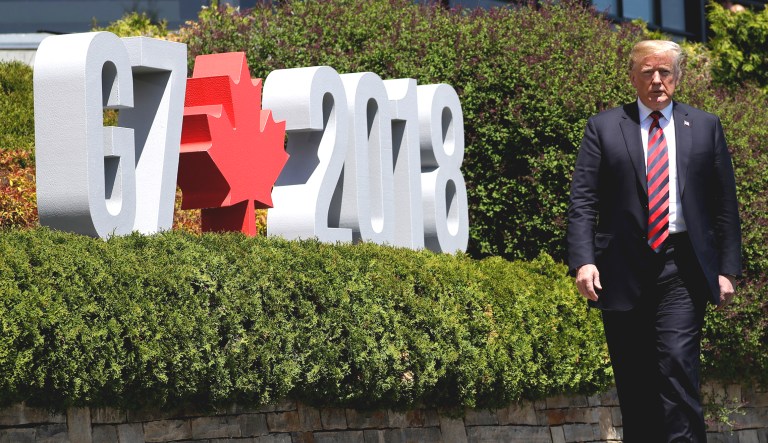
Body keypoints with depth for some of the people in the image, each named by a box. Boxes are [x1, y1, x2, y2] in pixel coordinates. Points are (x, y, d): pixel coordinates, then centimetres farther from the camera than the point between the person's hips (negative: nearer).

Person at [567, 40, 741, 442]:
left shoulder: (705, 128, 12)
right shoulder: (603, 128, 9)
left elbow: (725, 204, 11)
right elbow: (582, 202, 2)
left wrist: (727, 268, 4)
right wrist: (583, 261, -11)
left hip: (683, 268, -1)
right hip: (624, 270, 1)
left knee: (677, 363, -16)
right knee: (633, 381, 4)